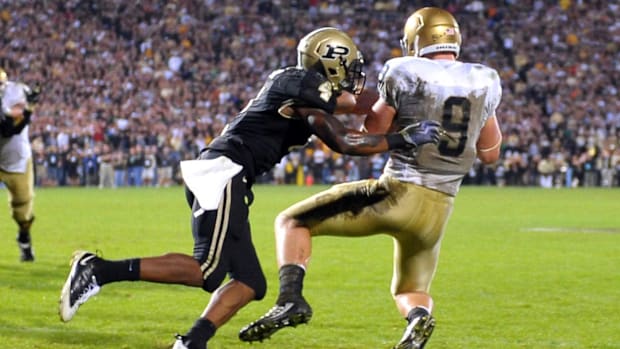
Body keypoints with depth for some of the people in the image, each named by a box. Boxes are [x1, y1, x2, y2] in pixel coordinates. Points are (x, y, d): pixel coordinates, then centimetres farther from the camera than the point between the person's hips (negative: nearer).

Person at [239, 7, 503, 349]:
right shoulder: (485, 81, 6)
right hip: (438, 210, 4)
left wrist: (378, 104, 17)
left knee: (292, 221, 11)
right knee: (410, 291, 25)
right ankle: (419, 316, -11)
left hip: (397, 194, -4)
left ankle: (291, 298, -13)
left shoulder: (403, 73, -6)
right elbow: (490, 153, 18)